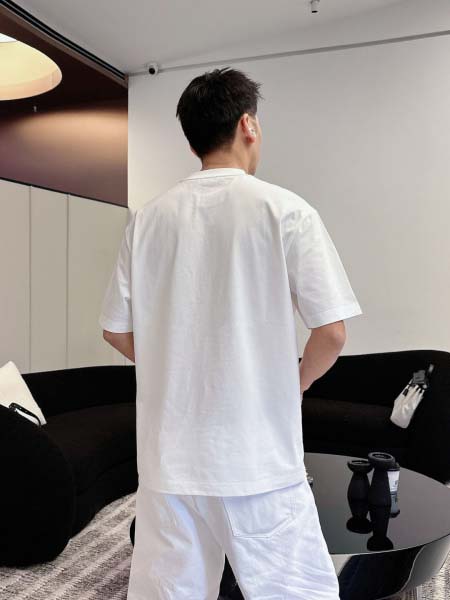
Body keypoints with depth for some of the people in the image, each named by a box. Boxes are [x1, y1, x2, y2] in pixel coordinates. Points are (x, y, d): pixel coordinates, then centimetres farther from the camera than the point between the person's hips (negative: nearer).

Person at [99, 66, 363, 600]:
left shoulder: (148, 218, 1)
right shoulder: (284, 210, -8)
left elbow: (116, 330, 5)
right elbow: (331, 332, -10)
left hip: (168, 457, 4)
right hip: (260, 457, -3)